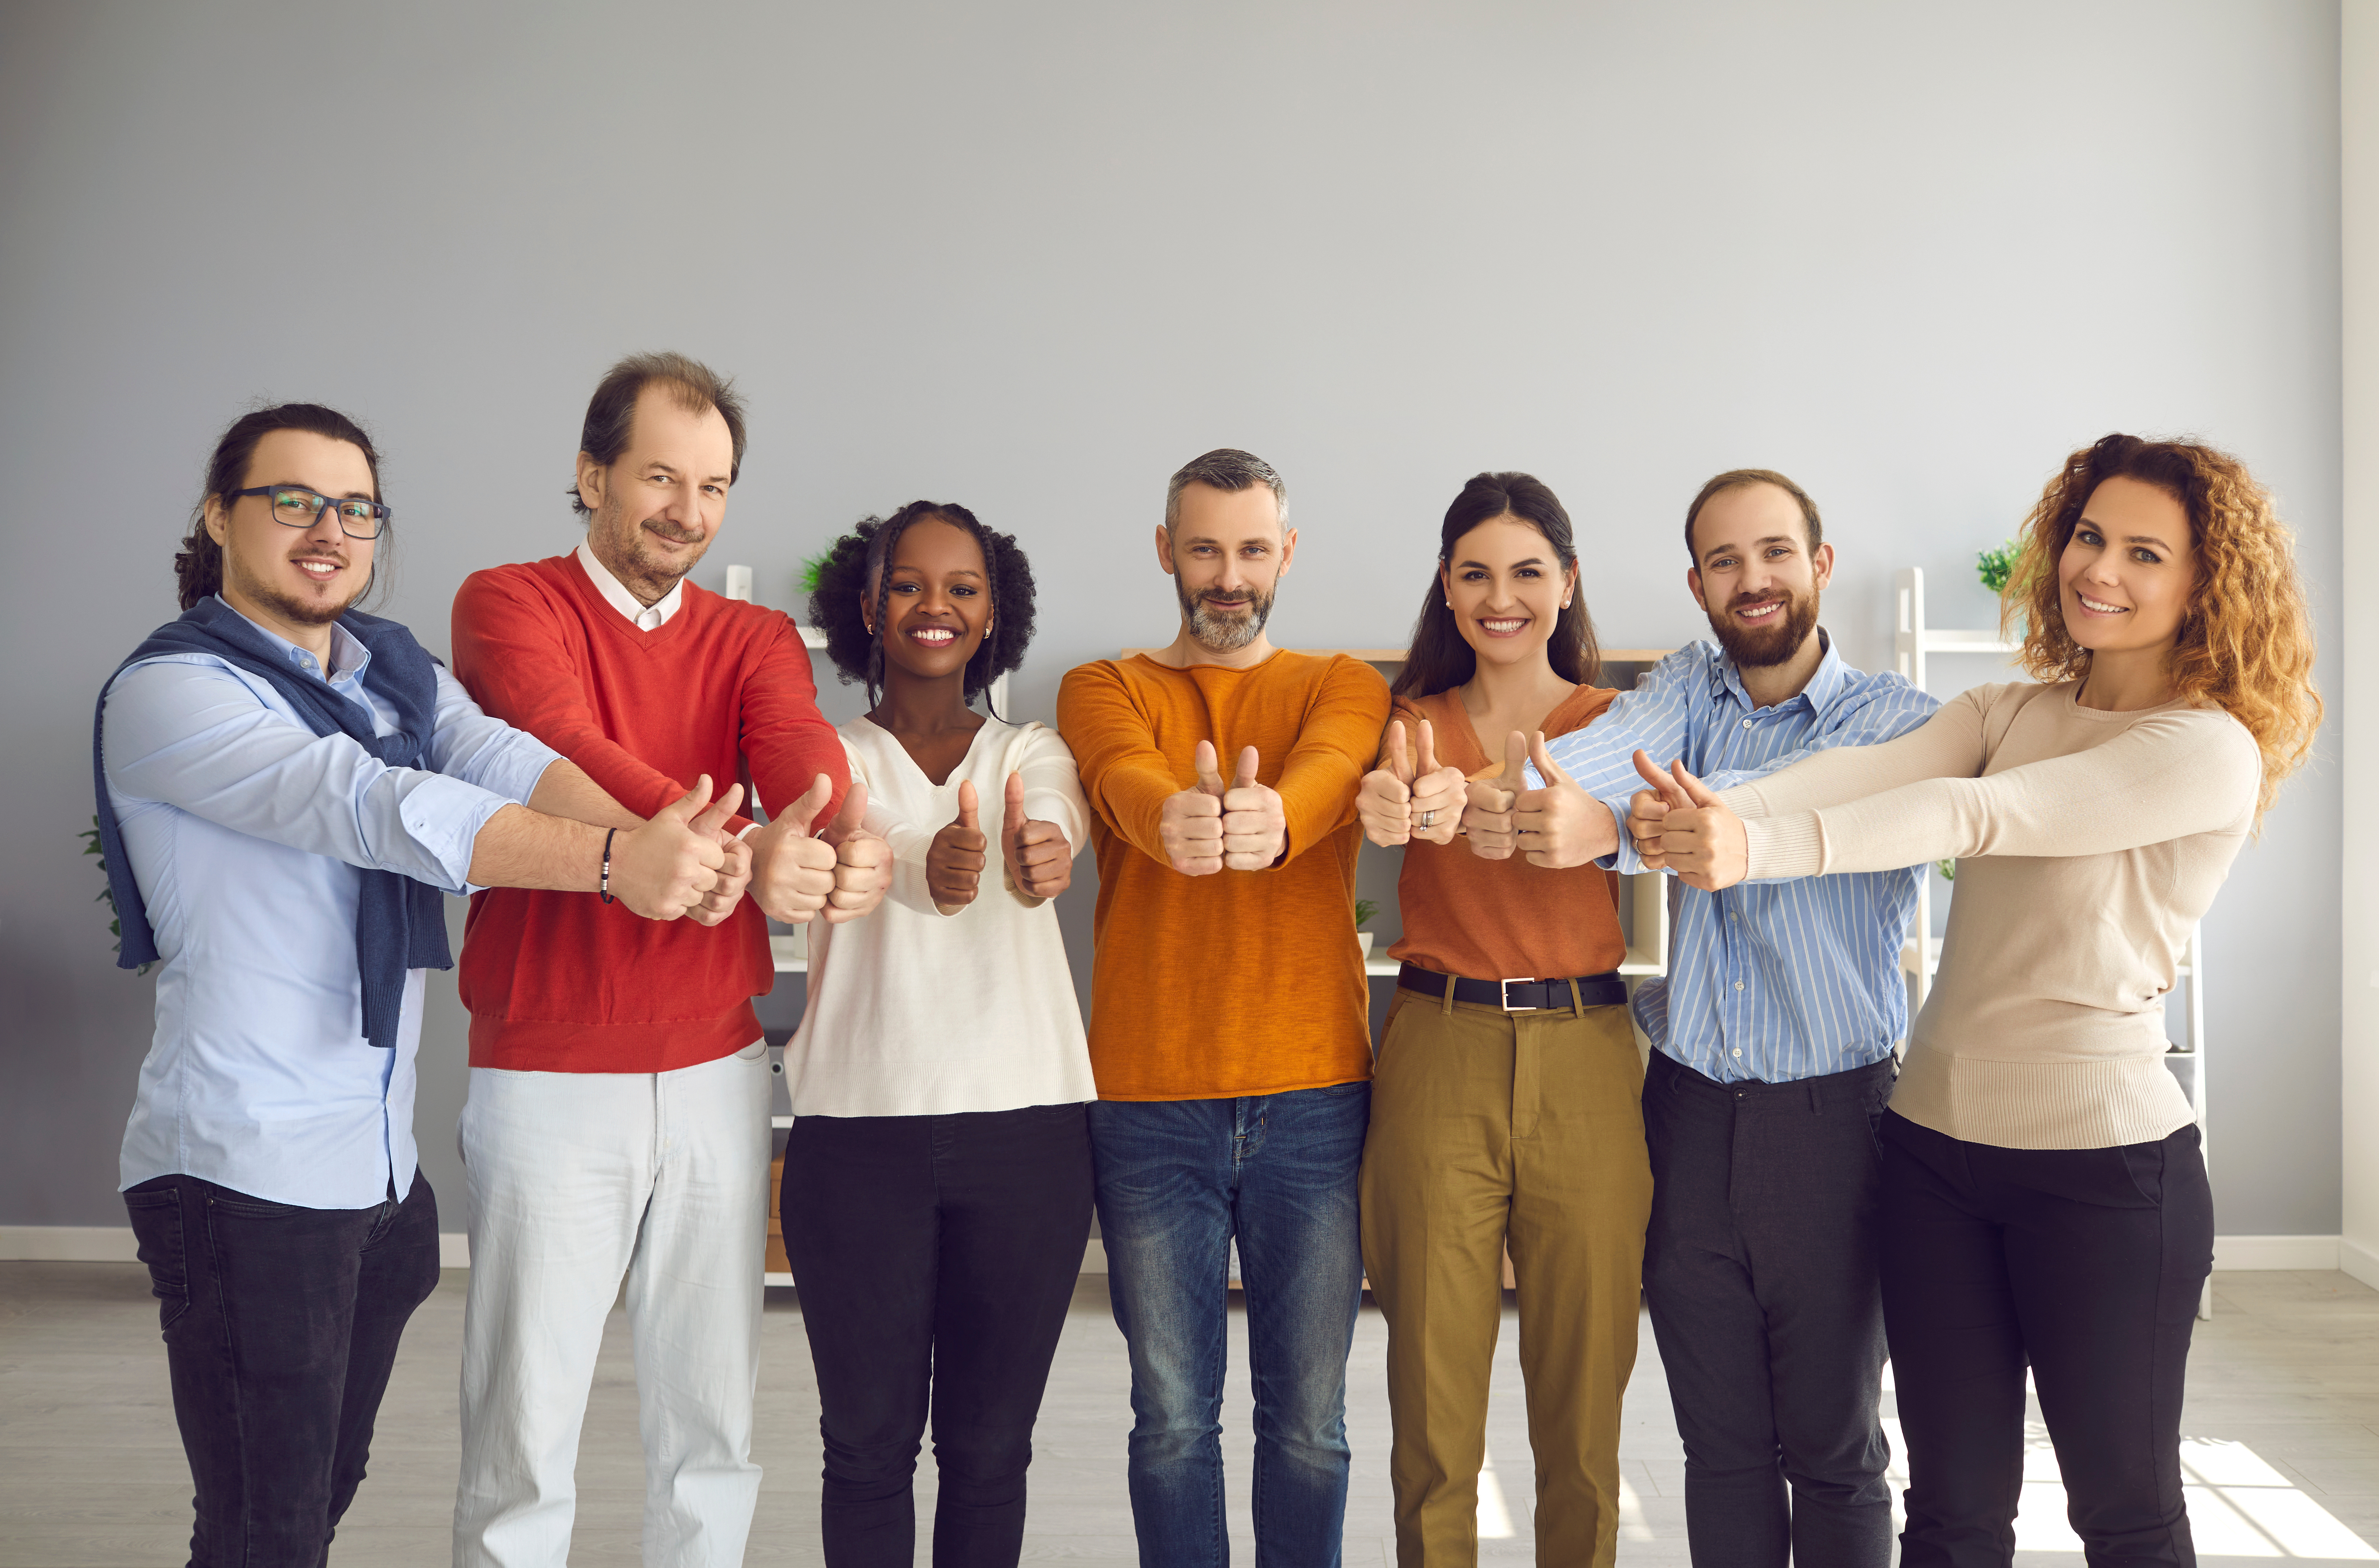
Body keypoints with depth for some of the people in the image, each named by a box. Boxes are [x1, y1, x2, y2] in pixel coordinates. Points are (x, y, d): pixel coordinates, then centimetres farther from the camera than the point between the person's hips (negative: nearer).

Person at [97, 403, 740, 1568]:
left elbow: (504, 760, -11)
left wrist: (659, 845, -32)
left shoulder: (398, 670, 10)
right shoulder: (170, 691, -11)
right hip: (245, 1172, -7)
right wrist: (613, 860, -38)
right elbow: (376, 808, -27)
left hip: (381, 1164, 7)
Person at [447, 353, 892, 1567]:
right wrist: (734, 849, -42)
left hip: (717, 1074, 4)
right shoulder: (507, 606, -3)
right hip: (548, 1078, -3)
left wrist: (851, 835, -38)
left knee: (712, 1427, 13)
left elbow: (799, 741, -14)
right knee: (523, 1436, 4)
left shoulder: (756, 640, 9)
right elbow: (569, 751, -23)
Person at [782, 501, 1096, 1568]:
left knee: (991, 1444, 10)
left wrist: (1040, 852, -42)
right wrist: (927, 867, -45)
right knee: (869, 1439, 8)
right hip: (858, 1126, -1)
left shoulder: (1034, 752, 9)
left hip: (1026, 1124, 1)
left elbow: (1054, 830, -16)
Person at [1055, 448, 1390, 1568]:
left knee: (1309, 1418, 9)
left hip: (1314, 1097, 1)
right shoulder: (1103, 690, 8)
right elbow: (1125, 779, -16)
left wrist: (1272, 818, -41)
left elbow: (1330, 770, -16)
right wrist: (1176, 820, -42)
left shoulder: (1343, 688, 9)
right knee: (1173, 1417, 8)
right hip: (1149, 1101, 0)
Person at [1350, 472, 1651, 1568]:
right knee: (1432, 1392, 6)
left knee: (1583, 1395, 8)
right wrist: (1398, 803, -42)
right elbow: (1395, 792, -15)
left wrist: (1462, 807, -40)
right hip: (1439, 1058, 0)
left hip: (1586, 1056, 0)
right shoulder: (1416, 723, 8)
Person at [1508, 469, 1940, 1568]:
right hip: (1691, 1107, 3)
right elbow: (1608, 747, -17)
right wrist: (1484, 794, -41)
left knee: (1833, 1448, 9)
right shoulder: (1687, 689, 7)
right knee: (1721, 1446, 13)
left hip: (1832, 1116, -3)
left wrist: (1613, 827, -45)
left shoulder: (1897, 721, -5)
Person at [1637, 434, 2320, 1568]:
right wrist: (1712, 815, -29)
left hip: (2102, 1157, -5)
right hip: (1936, 1136, 5)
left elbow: (1975, 815, -24)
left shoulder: (2211, 750, -11)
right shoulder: (2009, 711, 8)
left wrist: (1761, 848, -35)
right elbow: (1875, 769, -11)